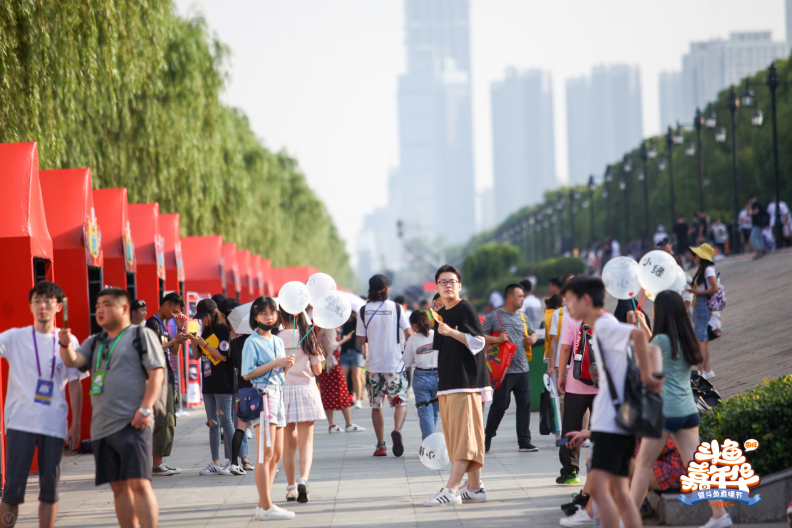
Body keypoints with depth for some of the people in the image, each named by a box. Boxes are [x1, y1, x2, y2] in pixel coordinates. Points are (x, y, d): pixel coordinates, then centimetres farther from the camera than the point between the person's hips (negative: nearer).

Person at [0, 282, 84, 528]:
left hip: (54, 425, 2)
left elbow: (75, 384, 11)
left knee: (50, 487, 5)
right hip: (20, 422, -2)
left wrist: (76, 424, 7)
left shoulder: (68, 341, 8)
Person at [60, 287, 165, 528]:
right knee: (119, 487, 8)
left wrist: (145, 408, -15)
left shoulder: (141, 335, 2)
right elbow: (73, 360, 4)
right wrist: (66, 346, -18)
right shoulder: (95, 342, 20)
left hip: (132, 424, -6)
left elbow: (157, 373, -6)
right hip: (102, 426, 6)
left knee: (138, 483, -14)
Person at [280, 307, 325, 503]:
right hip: (306, 390, 0)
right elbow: (317, 370, 0)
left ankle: (291, 487, 14)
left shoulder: (277, 339, -6)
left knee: (289, 442, 11)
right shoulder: (308, 337, -3)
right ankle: (303, 479, -21)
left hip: (283, 390, 0)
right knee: (306, 442, 1)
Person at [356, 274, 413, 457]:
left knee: (376, 406, 11)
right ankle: (397, 430, -23)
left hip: (373, 364, 1)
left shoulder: (364, 310, -1)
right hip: (394, 363, -1)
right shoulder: (396, 308, -4)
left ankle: (381, 445, 9)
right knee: (400, 402, 5)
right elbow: (408, 333, -5)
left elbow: (362, 339, 2)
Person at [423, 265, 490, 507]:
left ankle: (451, 489, -19)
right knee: (455, 437, 8)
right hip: (446, 386, 9)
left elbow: (478, 341, -15)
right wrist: (439, 383, 23)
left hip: (466, 384, -9)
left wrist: (452, 332, -26)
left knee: (463, 436, -11)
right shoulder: (440, 314, 18)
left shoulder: (465, 309, -6)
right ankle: (474, 487, 12)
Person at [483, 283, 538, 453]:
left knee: (524, 404, 3)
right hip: (504, 369, -6)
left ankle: (524, 442, 8)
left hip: (522, 369, 6)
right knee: (500, 404, -4)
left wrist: (532, 339, 5)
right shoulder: (494, 316, -3)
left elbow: (532, 332, 28)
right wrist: (497, 339, -18)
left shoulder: (523, 317, 15)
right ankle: (486, 439, 10)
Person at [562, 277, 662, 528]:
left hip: (613, 423, -10)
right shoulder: (601, 330, 22)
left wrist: (646, 376, -23)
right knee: (619, 492, 9)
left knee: (598, 485, -17)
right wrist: (590, 432, 23)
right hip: (616, 425, 10)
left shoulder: (604, 326, -7)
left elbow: (638, 334, -30)